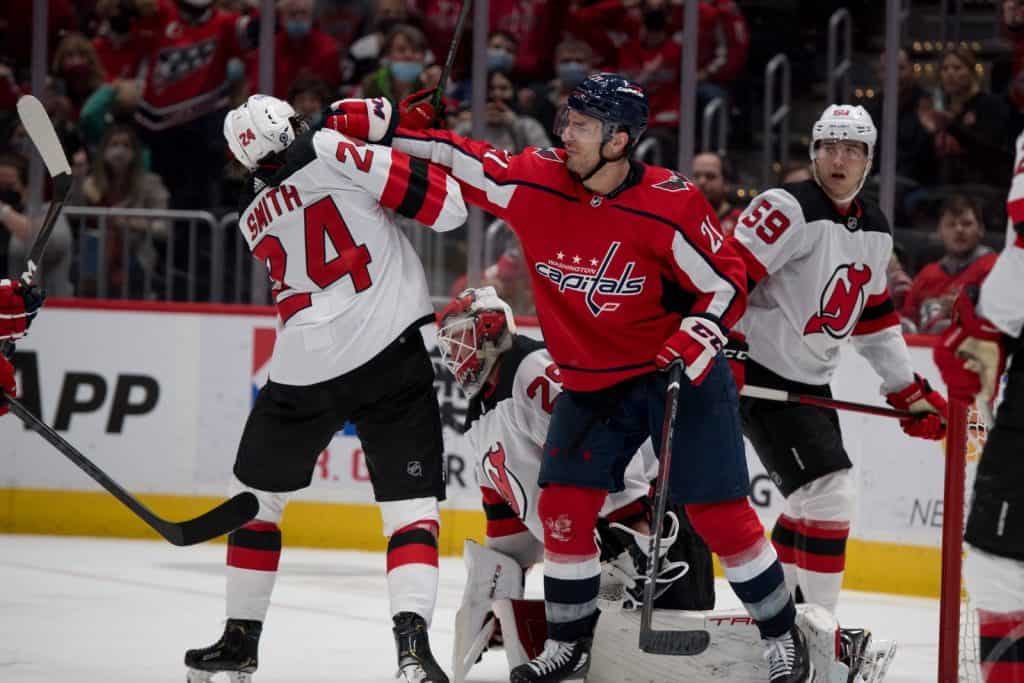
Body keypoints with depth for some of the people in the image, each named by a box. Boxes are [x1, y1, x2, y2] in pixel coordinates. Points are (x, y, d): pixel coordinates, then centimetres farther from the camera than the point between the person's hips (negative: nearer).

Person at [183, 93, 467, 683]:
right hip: (390, 354, -4)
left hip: (304, 370, 4)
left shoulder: (254, 219, 14)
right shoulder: (335, 155, -4)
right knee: (411, 503, -1)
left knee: (257, 494, 23)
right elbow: (447, 208, -9)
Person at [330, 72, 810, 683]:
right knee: (565, 508, -1)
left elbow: (726, 281, -14)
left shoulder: (670, 204, -21)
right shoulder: (537, 181, -10)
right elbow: (458, 161, -3)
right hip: (592, 382, 4)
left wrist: (693, 345, -27)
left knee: (720, 511, -5)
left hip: (681, 375, -4)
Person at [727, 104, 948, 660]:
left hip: (810, 381, 9)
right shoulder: (789, 209, -16)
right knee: (830, 491, -15)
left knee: (812, 501, 12)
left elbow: (875, 319, 19)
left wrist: (910, 392, 17)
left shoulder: (875, 232, 10)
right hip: (758, 374, -9)